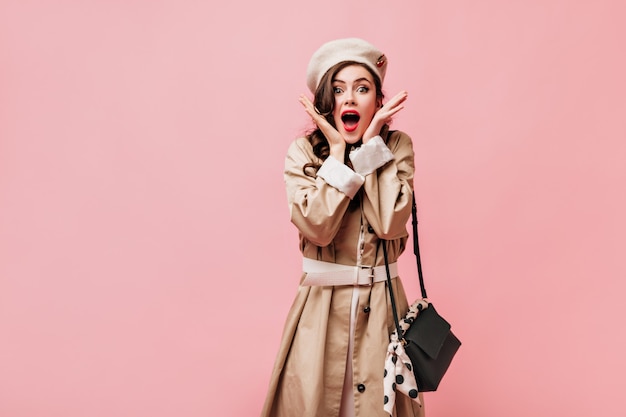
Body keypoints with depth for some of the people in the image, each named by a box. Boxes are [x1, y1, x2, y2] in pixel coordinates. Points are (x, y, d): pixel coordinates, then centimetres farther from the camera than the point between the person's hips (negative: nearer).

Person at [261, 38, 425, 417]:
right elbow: (318, 227, -20)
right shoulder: (303, 153, -5)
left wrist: (371, 144, -16)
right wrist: (338, 150, -17)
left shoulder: (397, 147, -2)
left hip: (382, 303, 1)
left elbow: (390, 224, -18)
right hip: (320, 304, 0)